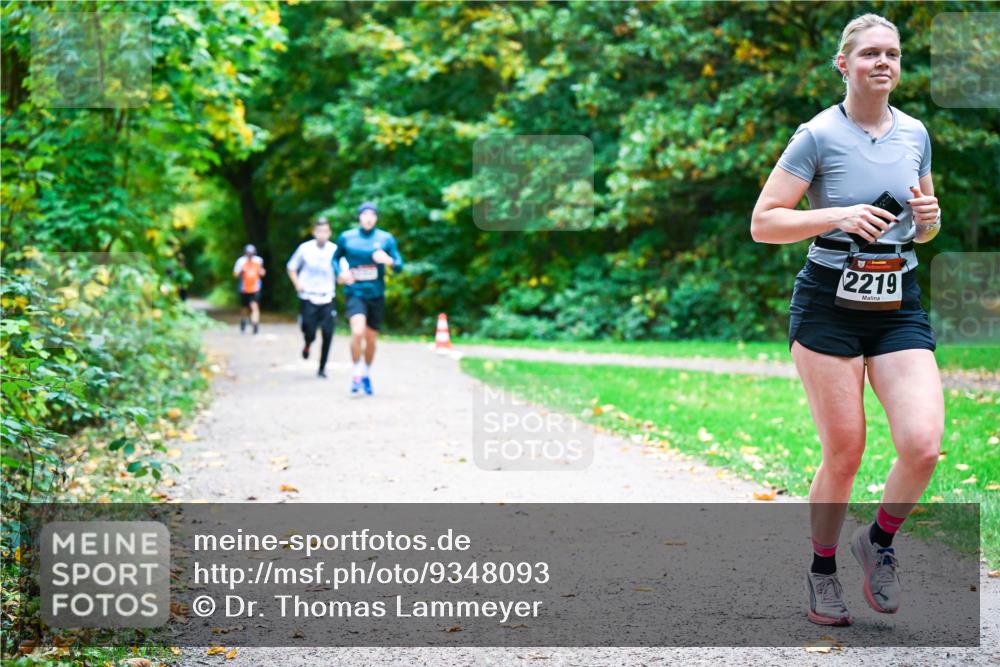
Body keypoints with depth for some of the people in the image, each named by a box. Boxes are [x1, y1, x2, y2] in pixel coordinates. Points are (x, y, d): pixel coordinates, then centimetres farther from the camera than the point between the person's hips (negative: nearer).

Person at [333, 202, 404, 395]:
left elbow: (399, 265, 0)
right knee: (358, 331, -24)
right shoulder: (346, 237, 1)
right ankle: (356, 372, -5)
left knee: (371, 339, 11)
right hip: (355, 293, -2)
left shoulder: (386, 238, 0)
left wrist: (389, 261, -22)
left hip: (376, 294, 2)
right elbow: (336, 258, 16)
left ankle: (367, 374, 36)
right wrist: (340, 272, -4)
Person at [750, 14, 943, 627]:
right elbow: (763, 223, -7)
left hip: (900, 305, 4)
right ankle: (823, 570, 23)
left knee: (923, 445, -13)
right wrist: (839, 216, -19)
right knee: (844, 454, -1)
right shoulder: (818, 136, -5)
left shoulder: (916, 134, 10)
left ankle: (879, 540, 15)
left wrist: (930, 217, -1)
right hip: (830, 305, -4)